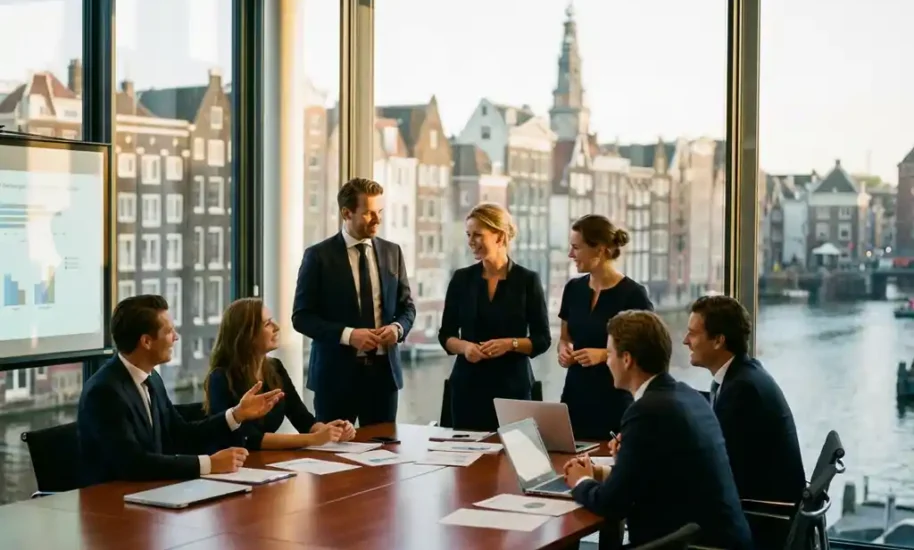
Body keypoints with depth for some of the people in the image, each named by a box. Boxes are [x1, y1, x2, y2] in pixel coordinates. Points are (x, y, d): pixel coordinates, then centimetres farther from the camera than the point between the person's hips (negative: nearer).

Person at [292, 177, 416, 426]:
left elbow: (407, 306, 14)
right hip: (336, 373, -4)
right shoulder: (318, 256, -5)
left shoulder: (392, 252, 8)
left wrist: (398, 327, -8)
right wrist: (347, 335, -19)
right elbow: (301, 316, -7)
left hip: (383, 370, 4)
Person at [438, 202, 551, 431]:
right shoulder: (461, 279, 5)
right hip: (468, 384, 2)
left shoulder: (527, 280, -2)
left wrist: (510, 343, -16)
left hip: (512, 386, -2)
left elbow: (542, 340, 0)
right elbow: (445, 335, 8)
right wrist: (464, 346, -11)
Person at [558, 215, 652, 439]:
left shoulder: (633, 295, -10)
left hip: (614, 402, -5)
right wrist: (564, 350, -2)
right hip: (575, 397, 5)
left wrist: (605, 354, -19)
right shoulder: (573, 289, 6)